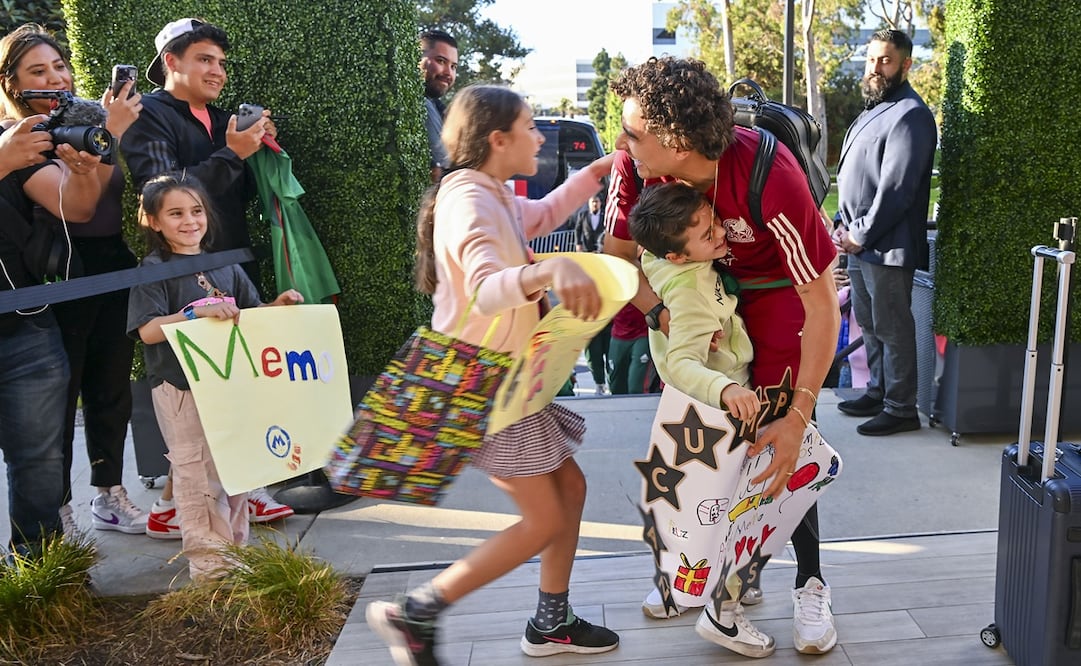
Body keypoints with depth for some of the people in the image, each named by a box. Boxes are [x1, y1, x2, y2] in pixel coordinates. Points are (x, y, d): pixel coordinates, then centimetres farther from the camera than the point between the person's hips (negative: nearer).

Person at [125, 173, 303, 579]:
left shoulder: (224, 266, 11)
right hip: (181, 388, -6)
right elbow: (148, 331, -16)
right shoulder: (154, 270, -6)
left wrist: (277, 305, -3)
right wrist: (198, 313, -27)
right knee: (198, 473, -1)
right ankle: (208, 561, 11)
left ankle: (236, 550, 28)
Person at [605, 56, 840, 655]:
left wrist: (798, 417, -31)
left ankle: (810, 582, 14)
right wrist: (661, 313, -27)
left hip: (775, 289, -4)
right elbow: (618, 254, -7)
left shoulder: (770, 178, -37)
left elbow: (822, 306, -30)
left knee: (775, 441, -6)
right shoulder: (634, 166, -24)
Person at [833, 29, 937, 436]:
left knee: (893, 328, -1)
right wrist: (844, 224, 9)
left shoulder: (909, 115, -15)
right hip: (859, 242, 9)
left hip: (887, 246, -9)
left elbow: (895, 189, -20)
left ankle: (901, 409, 9)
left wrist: (861, 236, -15)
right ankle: (878, 391, 31)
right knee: (868, 323, 17)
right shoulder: (873, 108, 16)